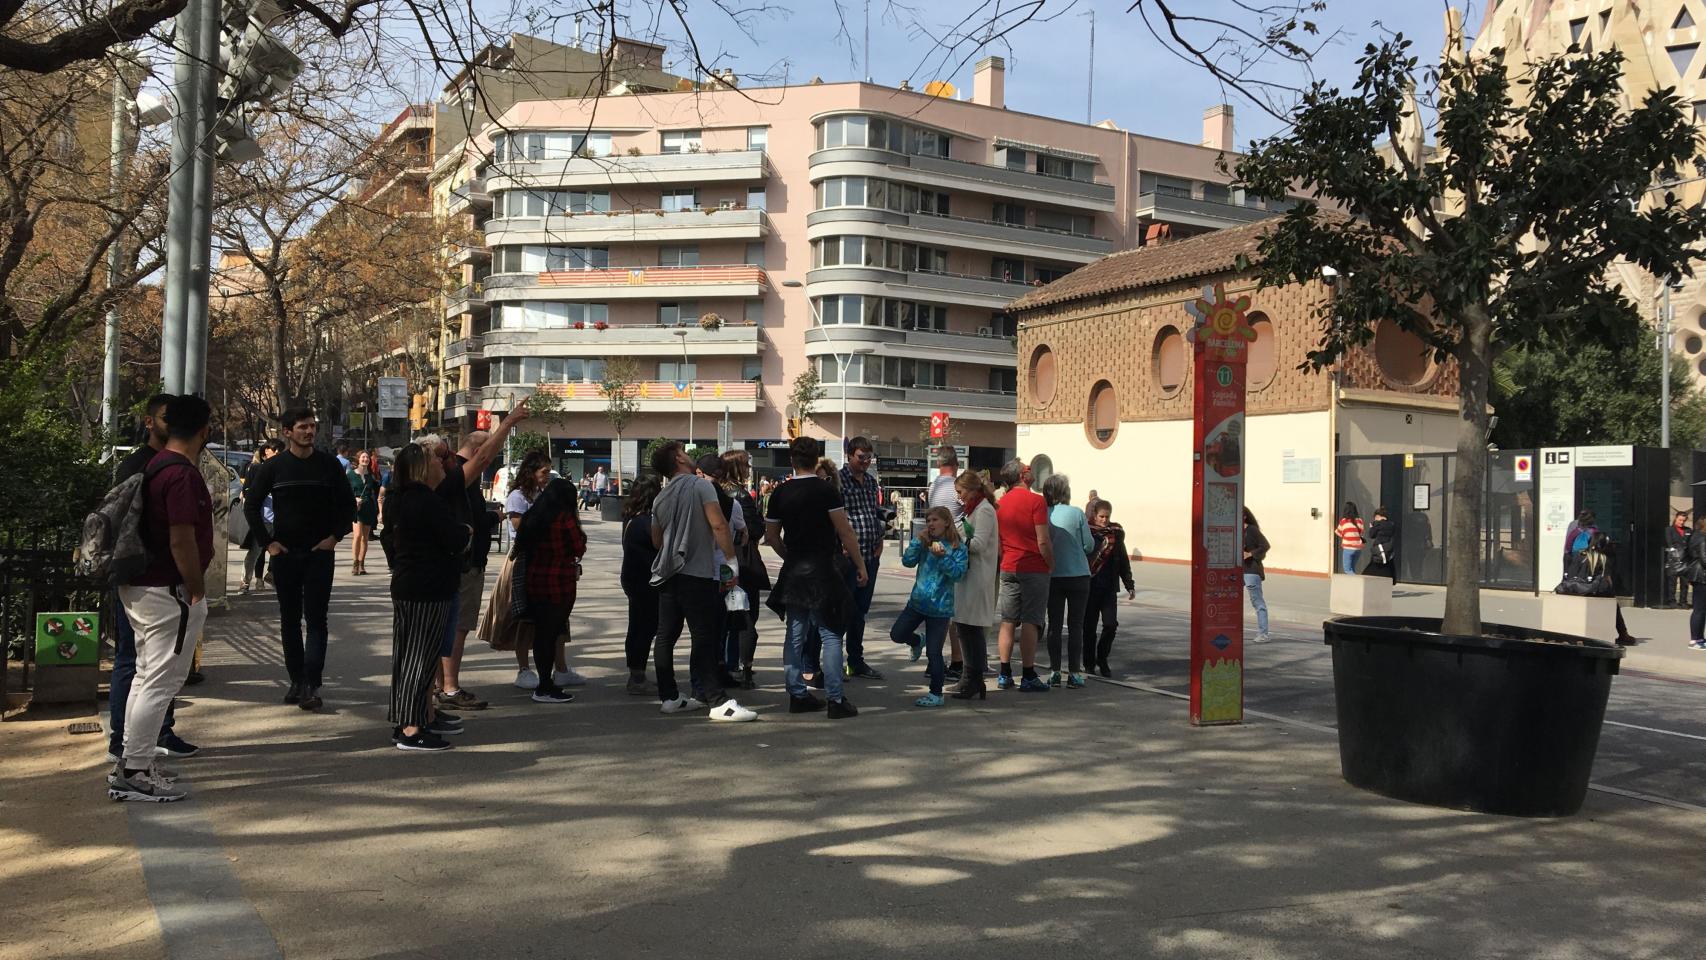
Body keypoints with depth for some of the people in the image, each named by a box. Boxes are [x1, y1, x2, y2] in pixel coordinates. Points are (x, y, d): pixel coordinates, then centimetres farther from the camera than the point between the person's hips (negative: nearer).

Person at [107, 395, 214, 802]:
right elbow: (182, 542, -21)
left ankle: (132, 762, 24)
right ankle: (135, 773, 0)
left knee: (146, 676, 17)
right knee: (161, 682, -4)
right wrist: (197, 592, -13)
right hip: (170, 591, -10)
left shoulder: (155, 466, 11)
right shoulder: (183, 474, -19)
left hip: (141, 586, 10)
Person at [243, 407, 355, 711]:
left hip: (320, 553, -1)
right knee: (289, 619, 8)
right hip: (284, 553, 1)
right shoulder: (272, 467, 1)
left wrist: (335, 536, -5)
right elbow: (251, 506, 7)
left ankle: (311, 684, -8)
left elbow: (348, 506, 7)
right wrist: (267, 542, -1)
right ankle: (296, 680, 17)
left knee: (316, 619, -6)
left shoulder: (329, 464, 1)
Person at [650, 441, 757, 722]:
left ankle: (669, 696, 15)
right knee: (705, 638, -8)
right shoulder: (700, 485, -7)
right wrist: (732, 559, -13)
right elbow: (718, 524, -17)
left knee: (666, 636, 9)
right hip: (697, 574, -7)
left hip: (667, 575, 7)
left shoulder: (660, 499, 12)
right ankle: (719, 703, -10)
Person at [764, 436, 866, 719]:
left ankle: (797, 695, 15)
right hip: (822, 570, -5)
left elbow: (772, 536, 10)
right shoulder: (825, 489, -9)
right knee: (830, 635, -2)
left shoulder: (780, 492, 5)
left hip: (793, 572, 5)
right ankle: (836, 699, -4)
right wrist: (860, 565, -3)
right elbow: (845, 531, -10)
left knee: (795, 635, 11)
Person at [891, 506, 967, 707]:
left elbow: (959, 574, -17)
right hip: (917, 601, 5)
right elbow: (907, 561, -3)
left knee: (934, 653, -2)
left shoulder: (957, 547, -8)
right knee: (897, 634, 7)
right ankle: (918, 642, 40)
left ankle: (936, 694, 11)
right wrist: (918, 540, -13)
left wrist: (943, 556, -27)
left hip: (940, 607, -5)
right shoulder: (924, 543, 6)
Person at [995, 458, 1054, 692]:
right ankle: (1028, 677, -1)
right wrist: (1051, 565, -3)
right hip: (1034, 569, -6)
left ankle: (1005, 675, 13)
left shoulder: (1000, 503, 8)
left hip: (1008, 569, 6)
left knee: (1008, 622, 10)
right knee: (1030, 622, -3)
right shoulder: (1035, 501, -12)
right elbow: (1043, 541, -15)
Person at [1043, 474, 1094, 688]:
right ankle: (1074, 672, 4)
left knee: (1054, 625, 9)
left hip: (1052, 577, 2)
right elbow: (1089, 545, -5)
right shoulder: (1076, 513, -9)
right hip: (1078, 576, -2)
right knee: (1076, 625, 5)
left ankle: (1054, 671, 9)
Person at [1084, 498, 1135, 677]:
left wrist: (1129, 585, 14)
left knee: (1111, 624, -5)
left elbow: (1123, 560, 13)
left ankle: (1102, 658, 16)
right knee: (1089, 627, 4)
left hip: (1109, 587, 2)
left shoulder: (1116, 532, 6)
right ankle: (1089, 664, 17)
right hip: (1090, 586, -2)